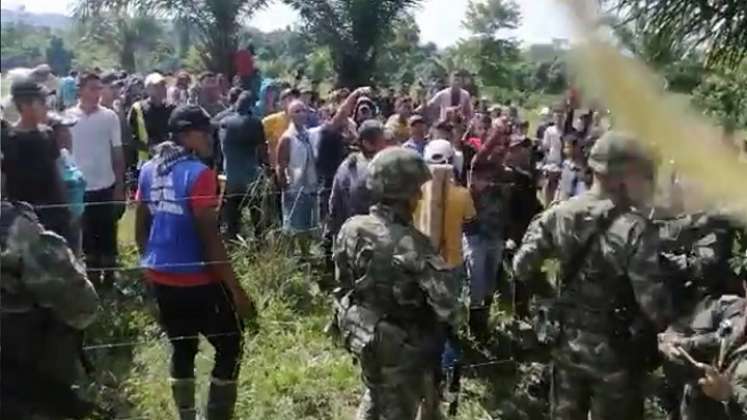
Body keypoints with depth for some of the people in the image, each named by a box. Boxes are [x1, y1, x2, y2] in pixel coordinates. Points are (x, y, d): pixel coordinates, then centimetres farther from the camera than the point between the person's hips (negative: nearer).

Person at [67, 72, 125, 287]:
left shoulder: (110, 116, -2)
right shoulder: (68, 116, -2)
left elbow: (118, 153, 1)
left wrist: (120, 186, 0)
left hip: (106, 185, 0)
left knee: (108, 233, 8)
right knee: (87, 235, 10)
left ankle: (109, 276, 20)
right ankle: (93, 275, 22)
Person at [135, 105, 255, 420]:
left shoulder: (149, 170, 5)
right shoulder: (199, 174, -18)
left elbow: (140, 227, 12)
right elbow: (210, 239, -19)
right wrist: (236, 289, -14)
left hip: (161, 277, 7)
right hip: (197, 279, -7)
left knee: (182, 349, 19)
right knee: (230, 347, 8)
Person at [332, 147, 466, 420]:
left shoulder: (351, 229, -10)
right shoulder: (410, 244, -29)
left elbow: (343, 285, 1)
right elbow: (446, 297, -28)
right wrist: (456, 321, -7)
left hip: (362, 336, 6)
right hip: (401, 348, -6)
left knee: (376, 398, 30)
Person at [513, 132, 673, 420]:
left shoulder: (559, 214, -6)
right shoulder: (636, 230, -23)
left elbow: (522, 266, -2)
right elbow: (655, 307, -25)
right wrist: (665, 320, -2)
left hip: (567, 344, 5)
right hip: (617, 353, -5)